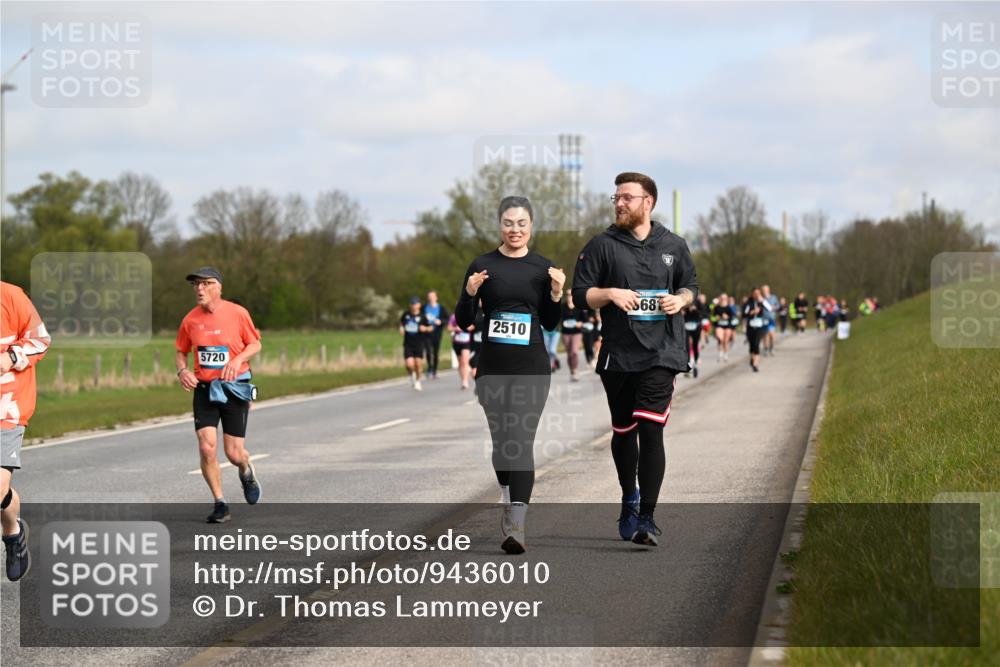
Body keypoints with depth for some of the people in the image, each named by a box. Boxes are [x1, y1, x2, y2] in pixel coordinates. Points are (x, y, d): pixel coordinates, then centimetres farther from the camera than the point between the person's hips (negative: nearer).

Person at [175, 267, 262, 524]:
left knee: (234, 453, -2)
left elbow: (255, 344, 3)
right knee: (207, 448, -12)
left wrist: (237, 360, -16)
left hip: (234, 388, -2)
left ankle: (246, 472, 36)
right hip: (204, 389, 2)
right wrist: (182, 370, -8)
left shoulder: (237, 313, -6)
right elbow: (181, 351, 13)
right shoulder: (190, 320, 0)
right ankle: (220, 503, 3)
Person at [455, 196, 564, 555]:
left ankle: (515, 525, -18)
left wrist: (557, 293, -6)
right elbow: (463, 321, 3)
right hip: (492, 367, 1)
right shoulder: (483, 265, 2)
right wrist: (470, 292, -16)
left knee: (521, 441, -12)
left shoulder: (542, 268, 5)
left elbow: (550, 324, 11)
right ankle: (509, 498, 38)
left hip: (531, 367, -1)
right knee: (501, 441, 11)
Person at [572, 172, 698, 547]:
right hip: (618, 356, 1)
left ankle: (646, 517, -13)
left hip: (661, 353, -1)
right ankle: (629, 498, 37)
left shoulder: (673, 246, 8)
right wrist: (610, 293, -16)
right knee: (623, 431, 12)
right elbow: (580, 293, 2)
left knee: (651, 430, -12)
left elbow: (691, 286, 19)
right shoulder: (602, 245, 3)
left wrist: (681, 300, -3)